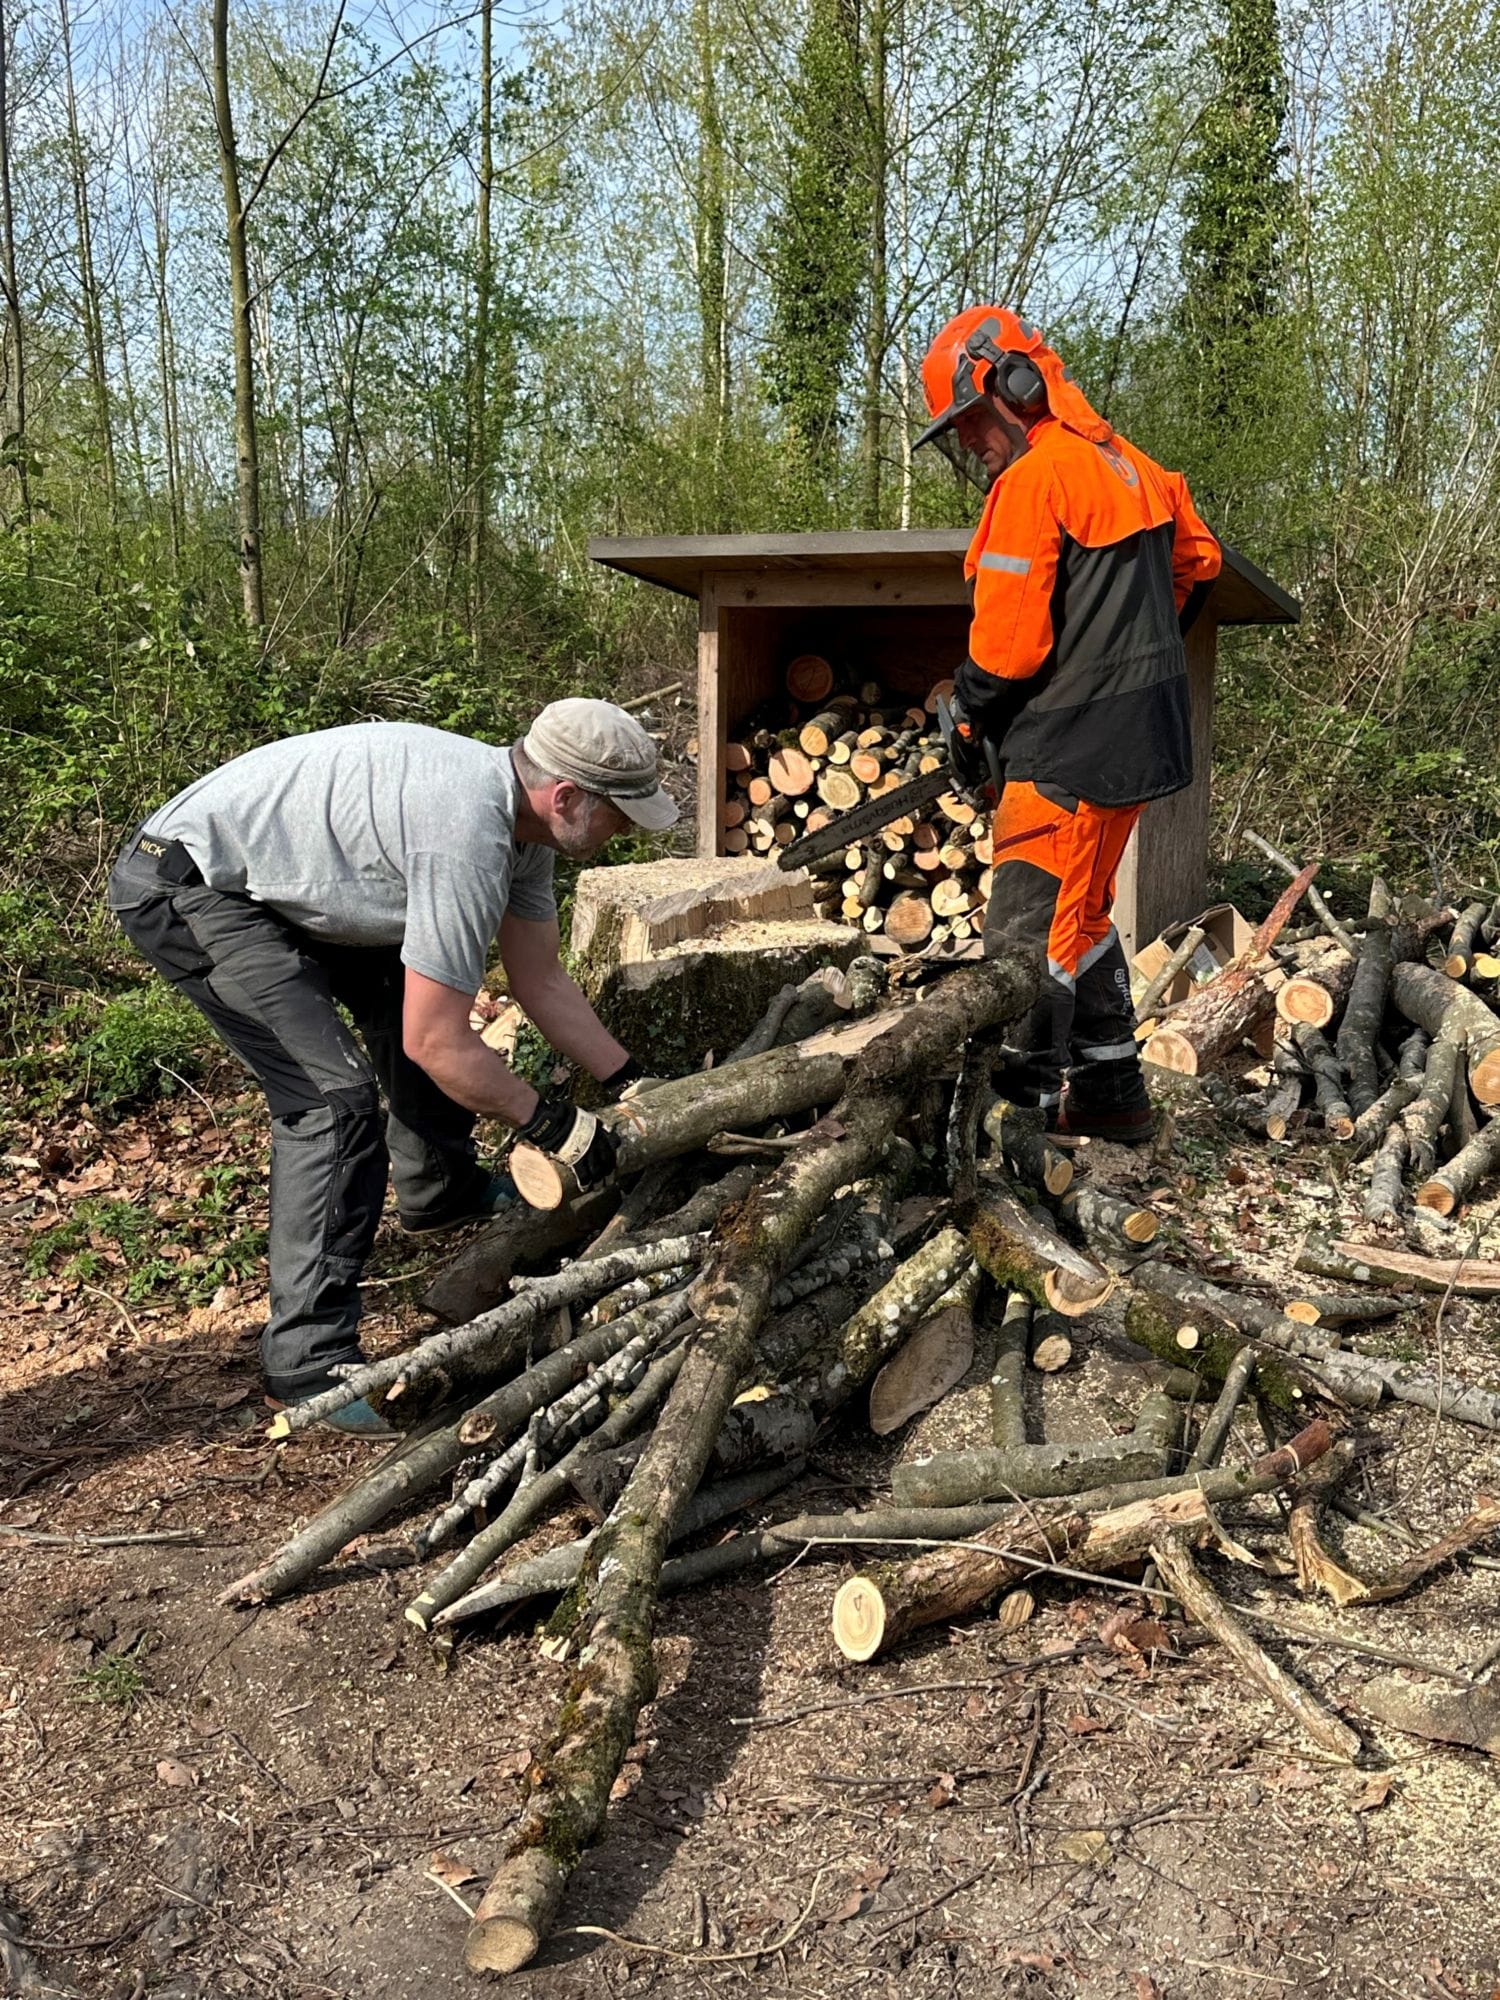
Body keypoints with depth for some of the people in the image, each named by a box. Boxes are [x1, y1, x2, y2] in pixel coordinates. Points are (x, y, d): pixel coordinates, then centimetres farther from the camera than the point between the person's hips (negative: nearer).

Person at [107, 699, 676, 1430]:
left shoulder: (520, 817, 0)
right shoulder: (468, 837, -30)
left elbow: (541, 981, 9)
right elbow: (437, 1046, -26)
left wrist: (632, 1085, 7)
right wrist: (551, 1125, -14)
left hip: (279, 878, 10)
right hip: (186, 886, -10)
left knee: (409, 996, 19)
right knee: (335, 1093, -18)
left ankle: (439, 1190, 40)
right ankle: (310, 1362, -10)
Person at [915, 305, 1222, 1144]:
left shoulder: (1033, 479, -14)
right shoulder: (1127, 462, 14)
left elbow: (1008, 640, -17)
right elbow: (1198, 560, 25)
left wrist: (971, 720, 0)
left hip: (1074, 746, -10)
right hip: (1143, 730, 10)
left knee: (1031, 934, -6)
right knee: (1082, 915, 18)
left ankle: (1015, 1097, -3)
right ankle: (1111, 1091, 25)